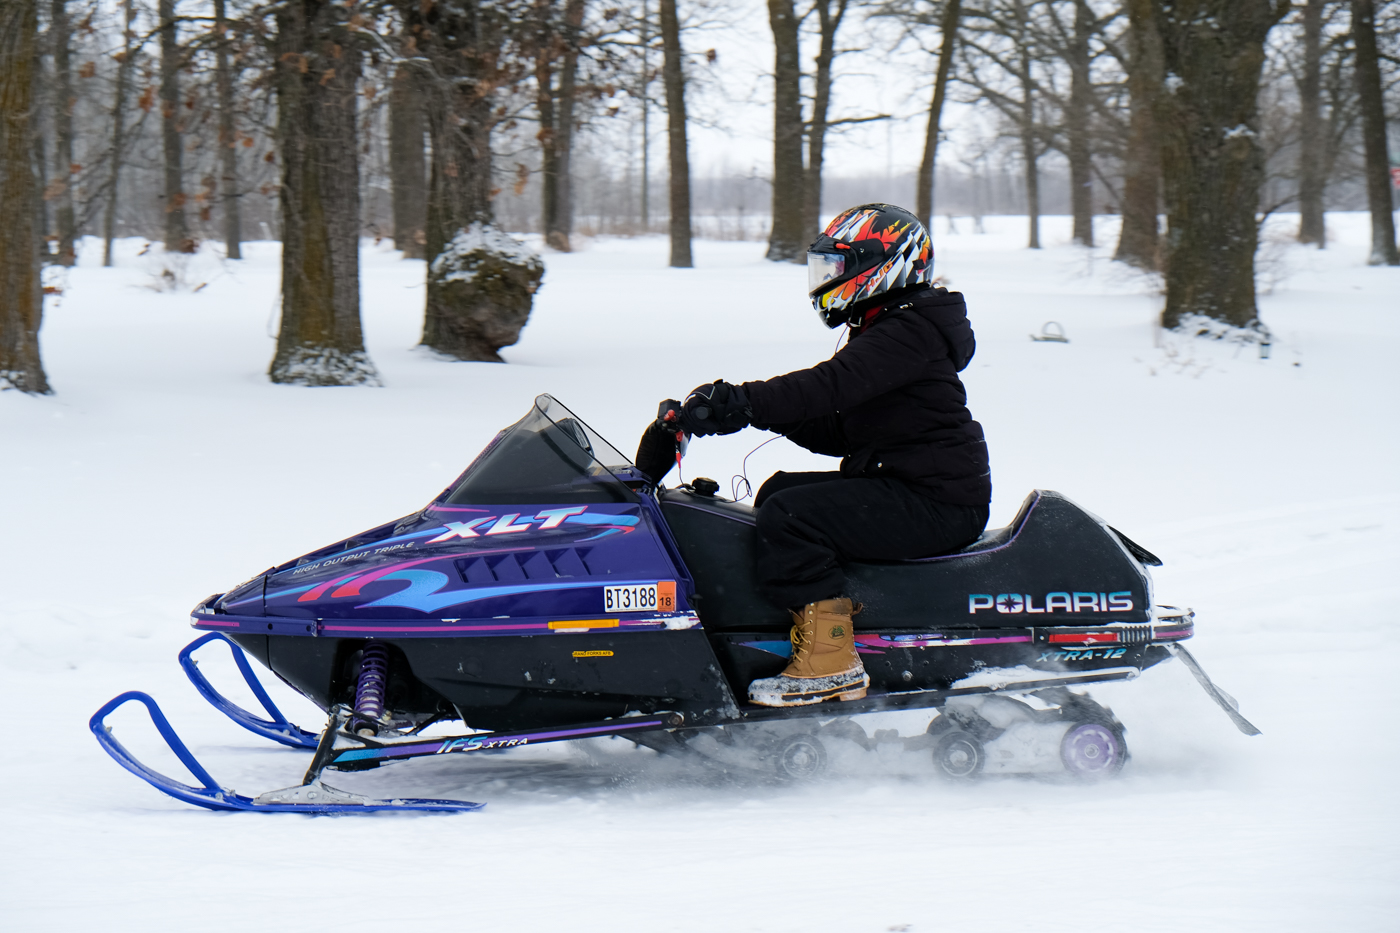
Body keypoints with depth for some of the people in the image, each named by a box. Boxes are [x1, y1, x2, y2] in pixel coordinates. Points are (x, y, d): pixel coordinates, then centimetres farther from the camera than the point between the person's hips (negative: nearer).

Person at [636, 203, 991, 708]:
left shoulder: (911, 331, -15)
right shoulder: (884, 332, 20)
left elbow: (833, 383, -29)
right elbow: (839, 433, 19)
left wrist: (743, 403, -34)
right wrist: (772, 412, 4)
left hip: (938, 502, -11)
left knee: (790, 515, -23)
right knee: (778, 491, 17)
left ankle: (831, 663, -24)